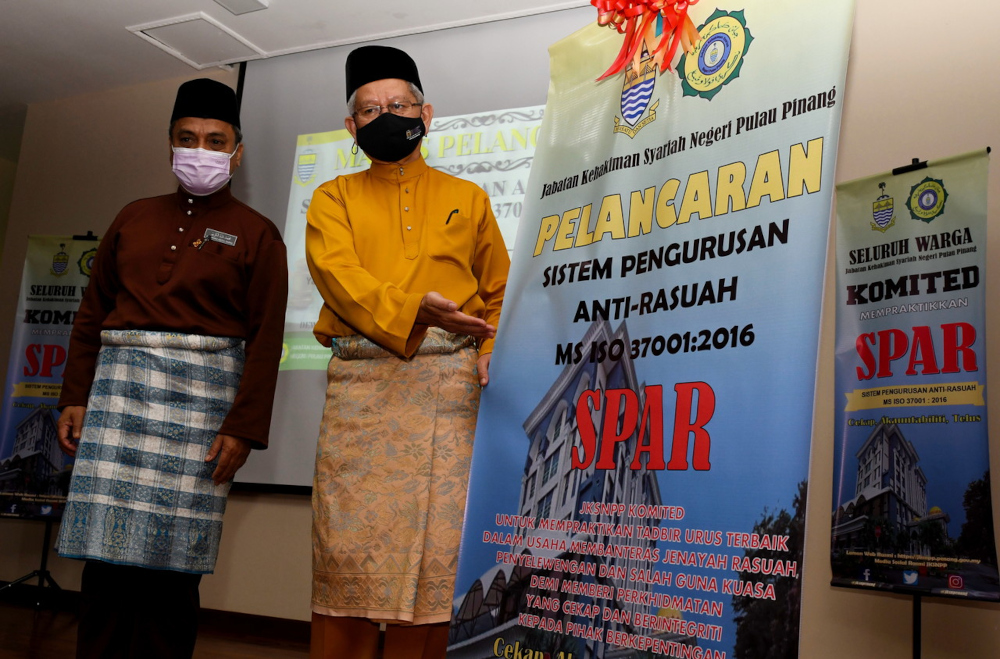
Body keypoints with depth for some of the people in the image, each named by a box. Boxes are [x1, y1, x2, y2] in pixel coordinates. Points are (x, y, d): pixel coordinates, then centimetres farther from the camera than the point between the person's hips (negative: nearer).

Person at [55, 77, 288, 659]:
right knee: (105, 548, 0)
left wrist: (243, 427, -11)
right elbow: (93, 313, 16)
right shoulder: (134, 219, 17)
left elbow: (265, 339, -4)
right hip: (119, 383, 4)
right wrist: (75, 397, 7)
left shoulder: (256, 234, 5)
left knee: (170, 551, -3)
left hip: (200, 392, -3)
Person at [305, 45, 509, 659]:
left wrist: (493, 350, -2)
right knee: (349, 547, -3)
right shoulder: (334, 198, 16)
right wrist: (410, 309, -22)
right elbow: (338, 272, -4)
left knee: (438, 552, -2)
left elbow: (499, 292, 18)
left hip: (451, 385, 1)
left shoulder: (468, 198, 19)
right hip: (363, 383, 0)